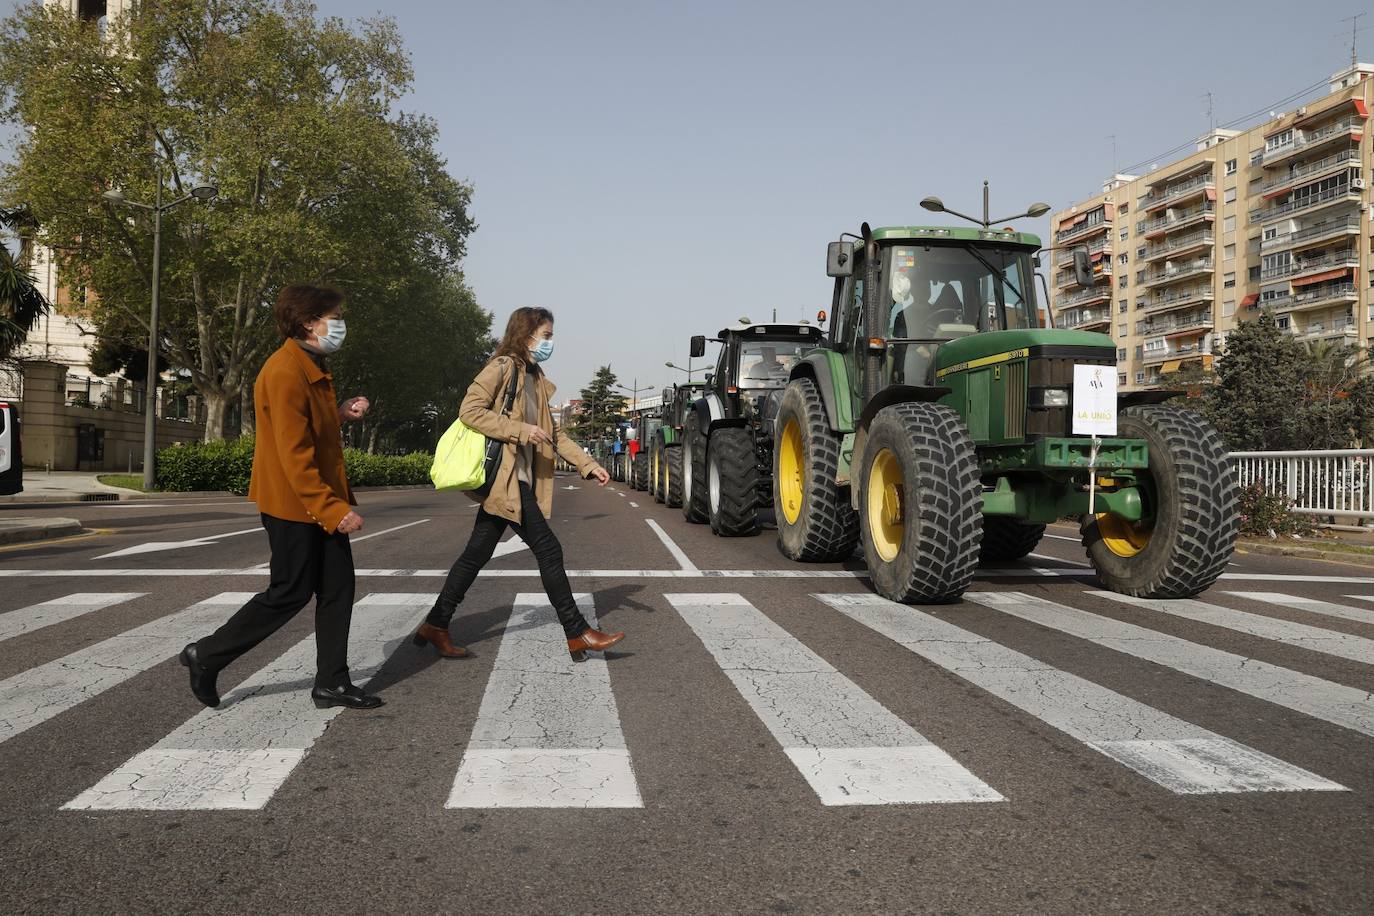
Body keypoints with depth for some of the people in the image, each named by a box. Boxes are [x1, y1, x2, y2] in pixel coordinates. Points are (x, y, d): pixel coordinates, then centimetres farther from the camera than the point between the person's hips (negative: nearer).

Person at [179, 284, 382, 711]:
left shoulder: (312, 367, 13)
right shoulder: (285, 372, -20)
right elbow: (294, 455, -25)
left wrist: (340, 413, 4)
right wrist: (333, 509, -27)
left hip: (322, 500, 10)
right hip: (294, 503, -10)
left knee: (337, 588, 8)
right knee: (291, 592, 0)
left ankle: (331, 683, 16)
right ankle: (207, 655, 16)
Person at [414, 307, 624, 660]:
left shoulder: (535, 379, 19)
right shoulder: (502, 367, -8)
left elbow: (554, 433, 21)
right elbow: (469, 410, -17)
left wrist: (589, 464, 13)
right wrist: (521, 431, -20)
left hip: (518, 482, 9)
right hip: (505, 479, -9)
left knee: (477, 553, 11)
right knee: (548, 551, -6)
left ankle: (435, 627, 19)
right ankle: (577, 633, 2)